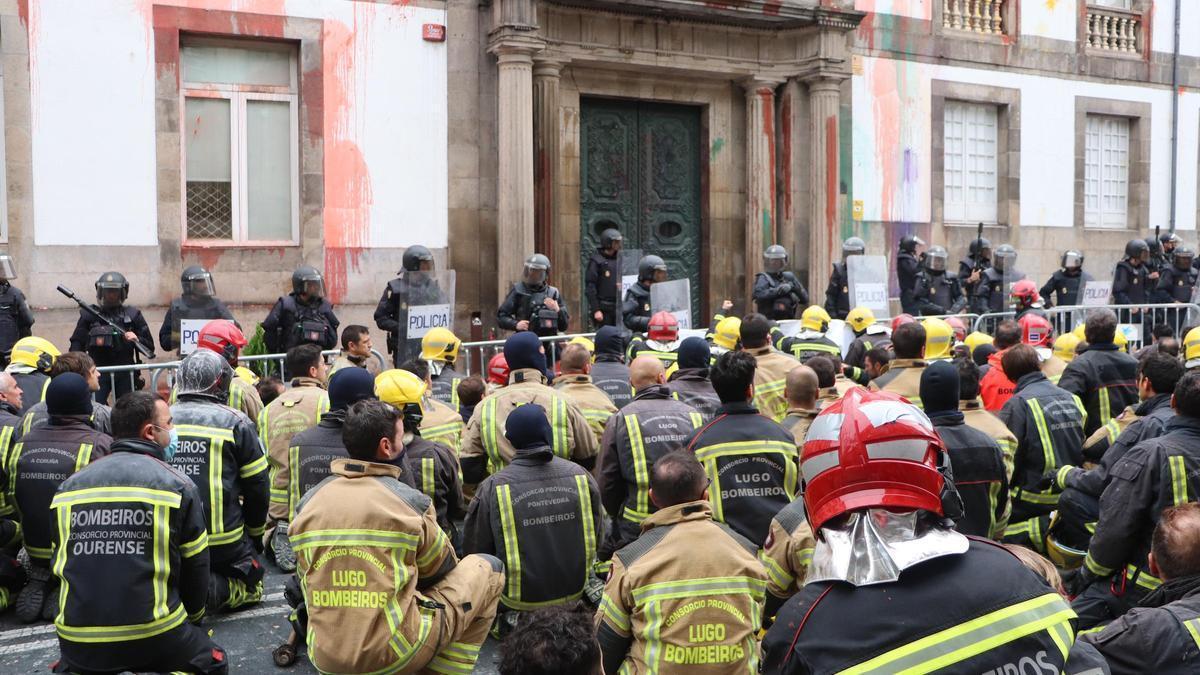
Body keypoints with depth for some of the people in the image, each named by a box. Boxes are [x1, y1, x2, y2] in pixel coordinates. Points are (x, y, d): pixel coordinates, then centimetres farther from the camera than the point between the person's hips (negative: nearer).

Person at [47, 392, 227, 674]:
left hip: (77, 641, 4)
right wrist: (192, 615, 22)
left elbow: (62, 564, 16)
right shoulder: (177, 484, -4)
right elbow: (195, 565, 3)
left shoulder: (69, 486, 8)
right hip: (154, 639, -3)